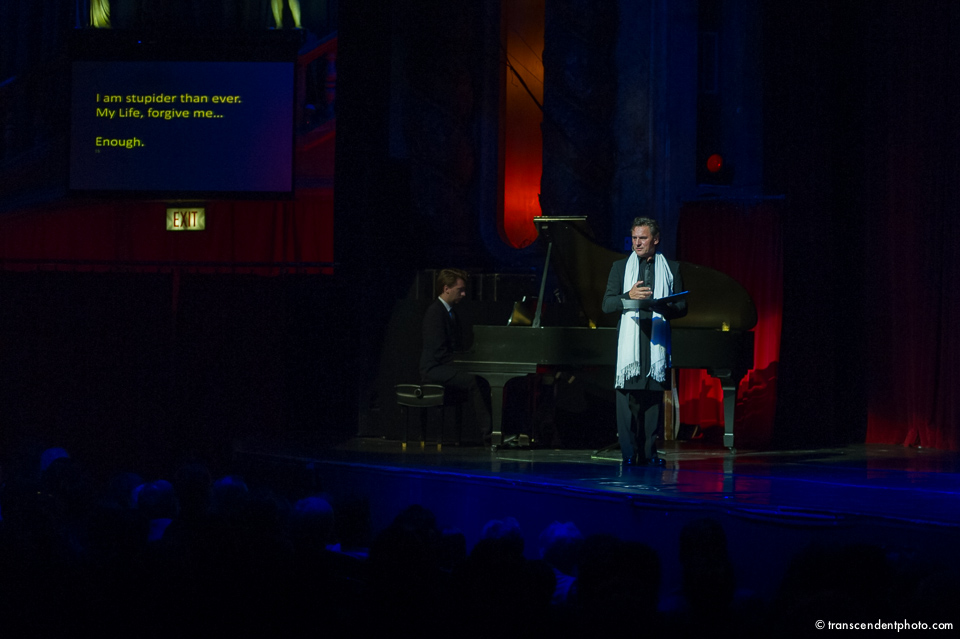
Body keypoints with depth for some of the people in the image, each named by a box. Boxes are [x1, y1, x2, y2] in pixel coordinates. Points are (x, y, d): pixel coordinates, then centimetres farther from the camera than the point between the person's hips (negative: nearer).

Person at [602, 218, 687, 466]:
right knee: (627, 395, -7)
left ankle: (650, 452, 2)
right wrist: (629, 295, -12)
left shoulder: (671, 268, 13)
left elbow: (682, 306, 10)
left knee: (654, 396, -1)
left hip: (657, 341, 0)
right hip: (629, 340, 0)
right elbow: (607, 304, 7)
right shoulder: (620, 267, 14)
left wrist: (662, 308, -10)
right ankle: (629, 453, -5)